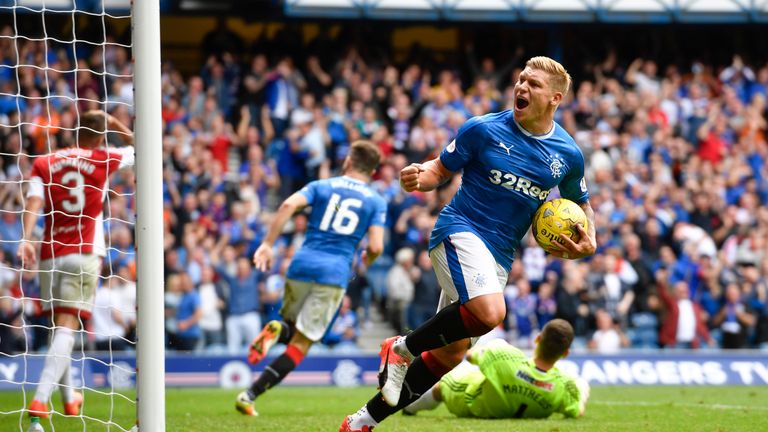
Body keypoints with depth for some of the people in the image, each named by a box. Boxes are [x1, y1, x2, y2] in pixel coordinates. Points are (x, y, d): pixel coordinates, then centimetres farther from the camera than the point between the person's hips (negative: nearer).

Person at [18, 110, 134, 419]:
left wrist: (26, 239, -17)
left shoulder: (43, 163, 7)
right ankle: (40, 400, -27)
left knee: (59, 327, 17)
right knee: (67, 327, -10)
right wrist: (113, 123, 27)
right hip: (84, 254, -3)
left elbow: (34, 202, -8)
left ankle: (69, 399, 32)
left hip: (50, 254, 3)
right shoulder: (103, 160, 3)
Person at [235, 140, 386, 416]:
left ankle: (276, 331, -11)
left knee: (291, 328, 26)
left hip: (302, 266, 2)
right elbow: (376, 247, -2)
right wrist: (367, 260, 21)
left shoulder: (321, 186, 12)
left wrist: (267, 243, -7)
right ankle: (249, 396, -14)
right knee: (300, 345, 0)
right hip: (335, 274, -2)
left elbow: (289, 205, -7)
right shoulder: (376, 202, 8)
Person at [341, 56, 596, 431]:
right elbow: (442, 168, 3)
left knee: (450, 353, 4)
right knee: (489, 311, -34)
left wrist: (588, 243, 1)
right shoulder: (482, 129, -5)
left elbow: (580, 204, 21)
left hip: (499, 256, 5)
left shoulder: (568, 155, 5)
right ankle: (402, 349, -10)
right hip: (460, 229, -5)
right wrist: (418, 178, -20)